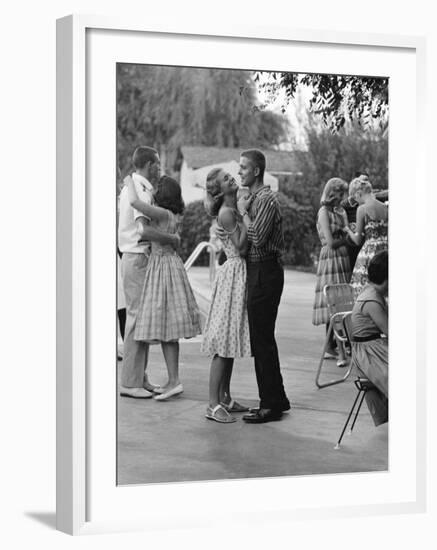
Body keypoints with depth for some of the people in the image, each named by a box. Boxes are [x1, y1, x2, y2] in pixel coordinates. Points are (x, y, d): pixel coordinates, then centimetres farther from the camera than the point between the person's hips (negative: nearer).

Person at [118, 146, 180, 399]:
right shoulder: (141, 191, -16)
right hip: (138, 258, -10)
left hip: (136, 258, 10)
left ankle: (139, 377, 20)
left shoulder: (130, 186, 16)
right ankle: (130, 382, -2)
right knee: (137, 317, -7)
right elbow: (143, 229, -29)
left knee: (142, 317, 13)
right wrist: (172, 239, -18)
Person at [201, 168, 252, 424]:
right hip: (234, 273, -9)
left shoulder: (235, 209, 13)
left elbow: (245, 246, 11)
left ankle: (225, 398, 19)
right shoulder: (226, 212, -14)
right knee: (225, 343, -9)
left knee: (232, 340, 12)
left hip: (242, 273, 9)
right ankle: (214, 404, -8)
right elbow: (241, 248, -19)